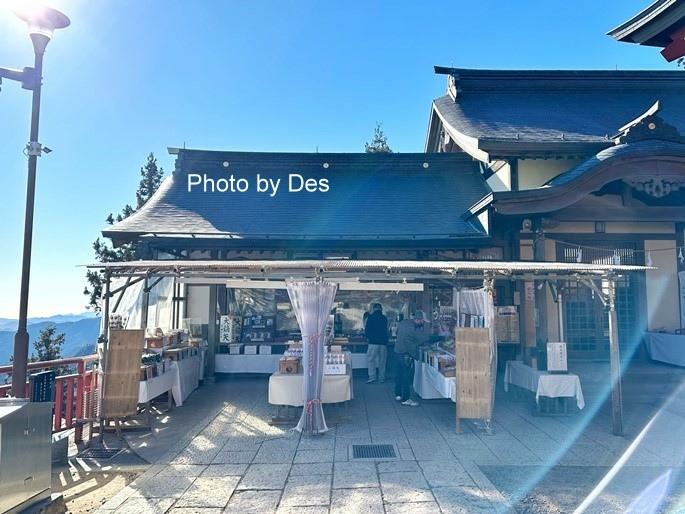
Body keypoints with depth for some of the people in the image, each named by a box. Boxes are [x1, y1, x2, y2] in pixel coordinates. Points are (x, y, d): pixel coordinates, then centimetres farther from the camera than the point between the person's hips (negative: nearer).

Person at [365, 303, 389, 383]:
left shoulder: (371, 317, -2)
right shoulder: (384, 318, 9)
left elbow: (367, 329, 1)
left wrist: (368, 337, 20)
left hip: (373, 341, -4)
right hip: (383, 342, 4)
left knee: (370, 359, 0)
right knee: (382, 360, 10)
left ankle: (372, 377, -10)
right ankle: (382, 378, 12)